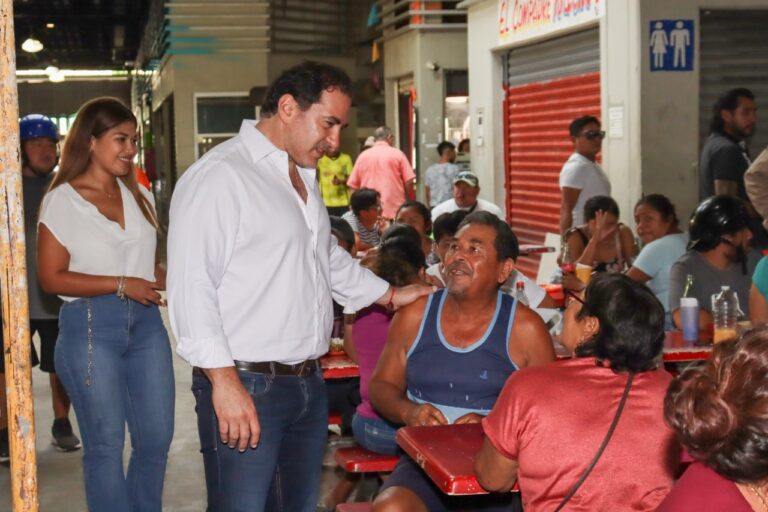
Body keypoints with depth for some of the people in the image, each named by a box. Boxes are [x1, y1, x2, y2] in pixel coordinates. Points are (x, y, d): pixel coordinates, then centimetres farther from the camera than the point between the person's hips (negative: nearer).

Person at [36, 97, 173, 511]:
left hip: (145, 323, 5)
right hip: (90, 327, -5)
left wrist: (164, 279, -1)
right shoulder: (62, 200, -4)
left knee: (157, 438, 8)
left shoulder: (140, 196, 13)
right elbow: (51, 278, -8)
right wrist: (121, 285, -15)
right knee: (106, 443, 2)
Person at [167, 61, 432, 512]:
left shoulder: (303, 178, 17)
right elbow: (191, 287, -20)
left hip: (309, 384, 9)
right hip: (246, 388, -9)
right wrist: (224, 381, -23)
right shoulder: (220, 177, -14)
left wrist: (391, 295, 28)